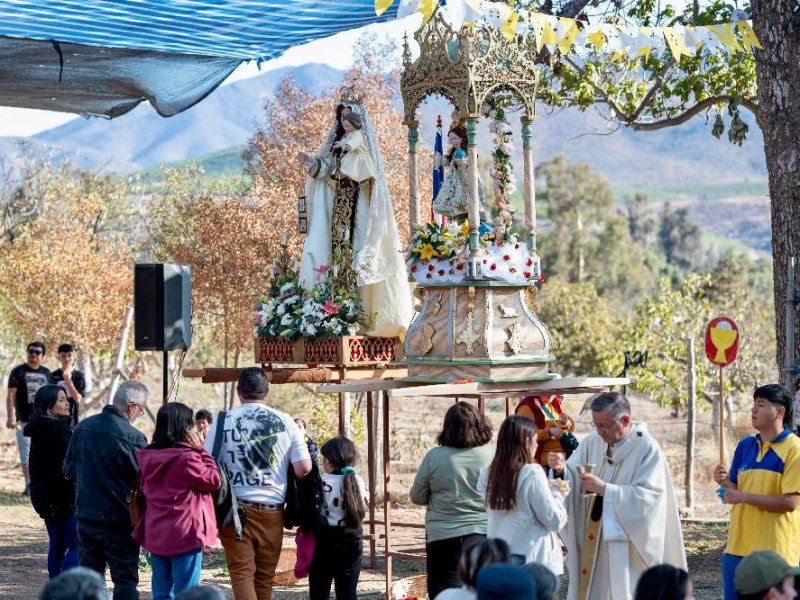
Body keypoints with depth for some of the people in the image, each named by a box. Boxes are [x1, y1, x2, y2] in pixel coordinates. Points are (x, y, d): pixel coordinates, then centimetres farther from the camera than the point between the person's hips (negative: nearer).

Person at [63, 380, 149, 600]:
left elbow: (69, 470, 9)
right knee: (125, 580, 3)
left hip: (85, 516, 6)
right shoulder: (133, 438, -19)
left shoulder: (82, 427, 0)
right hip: (119, 522, -5)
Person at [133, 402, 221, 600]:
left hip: (155, 534, 6)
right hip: (184, 534, -6)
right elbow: (214, 481, -7)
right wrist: (201, 450, -2)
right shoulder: (186, 457, -17)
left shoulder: (147, 457, 4)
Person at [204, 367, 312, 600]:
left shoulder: (224, 421, -1)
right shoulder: (284, 421, 1)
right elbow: (303, 468, -4)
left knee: (241, 573, -1)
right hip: (272, 510, 2)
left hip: (236, 508, -1)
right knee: (264, 576, 12)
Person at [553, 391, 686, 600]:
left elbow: (649, 496, -19)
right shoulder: (592, 441, 6)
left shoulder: (648, 449, -11)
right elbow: (572, 477, 5)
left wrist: (605, 489, -25)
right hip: (592, 541, 6)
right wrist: (561, 469, -18)